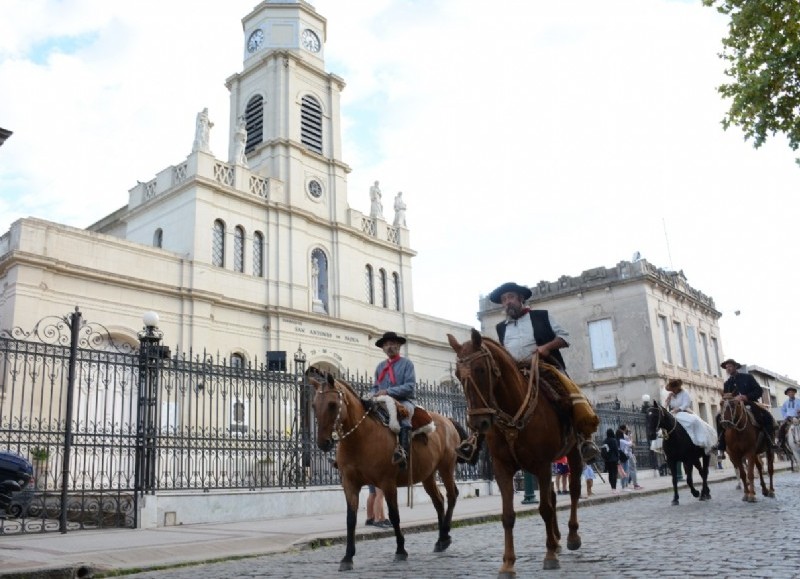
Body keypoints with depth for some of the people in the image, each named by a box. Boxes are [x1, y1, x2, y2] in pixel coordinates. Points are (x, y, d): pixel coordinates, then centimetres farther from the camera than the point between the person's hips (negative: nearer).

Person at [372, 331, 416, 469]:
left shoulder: (407, 363, 4)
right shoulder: (380, 366, 18)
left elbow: (410, 386, -7)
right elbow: (375, 387, 22)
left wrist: (388, 391, -16)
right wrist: (375, 395, -2)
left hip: (403, 401, -5)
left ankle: (403, 451, -50)